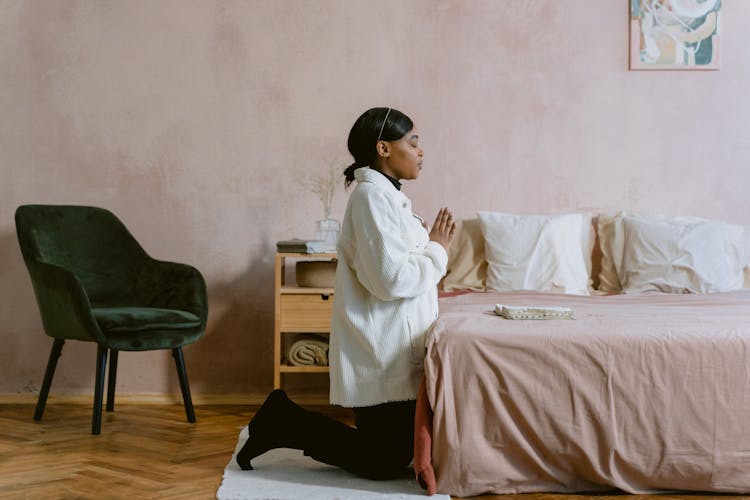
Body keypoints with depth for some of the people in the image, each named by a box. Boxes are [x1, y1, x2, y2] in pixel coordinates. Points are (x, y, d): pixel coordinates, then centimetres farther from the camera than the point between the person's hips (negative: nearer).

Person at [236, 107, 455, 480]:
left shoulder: (386, 194, 16)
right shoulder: (372, 196, -16)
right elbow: (391, 280, -23)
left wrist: (430, 244, 5)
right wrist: (437, 251, -10)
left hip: (395, 352, 10)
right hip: (382, 356, -10)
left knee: (394, 452, 13)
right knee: (387, 464, -4)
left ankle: (284, 421, 20)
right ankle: (285, 423, 4)